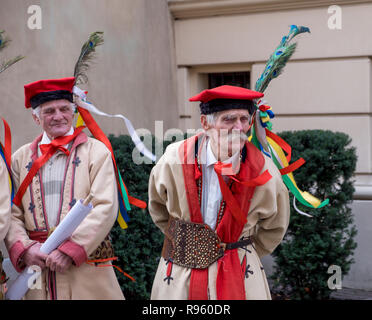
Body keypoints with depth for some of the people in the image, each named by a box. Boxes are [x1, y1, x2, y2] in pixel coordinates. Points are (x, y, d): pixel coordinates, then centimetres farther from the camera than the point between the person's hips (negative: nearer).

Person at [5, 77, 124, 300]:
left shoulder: (96, 151, 2)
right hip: (37, 266, 2)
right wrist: (23, 248, -12)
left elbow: (106, 208, -8)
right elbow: (12, 214, 6)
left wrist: (70, 249, -15)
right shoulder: (21, 158, 11)